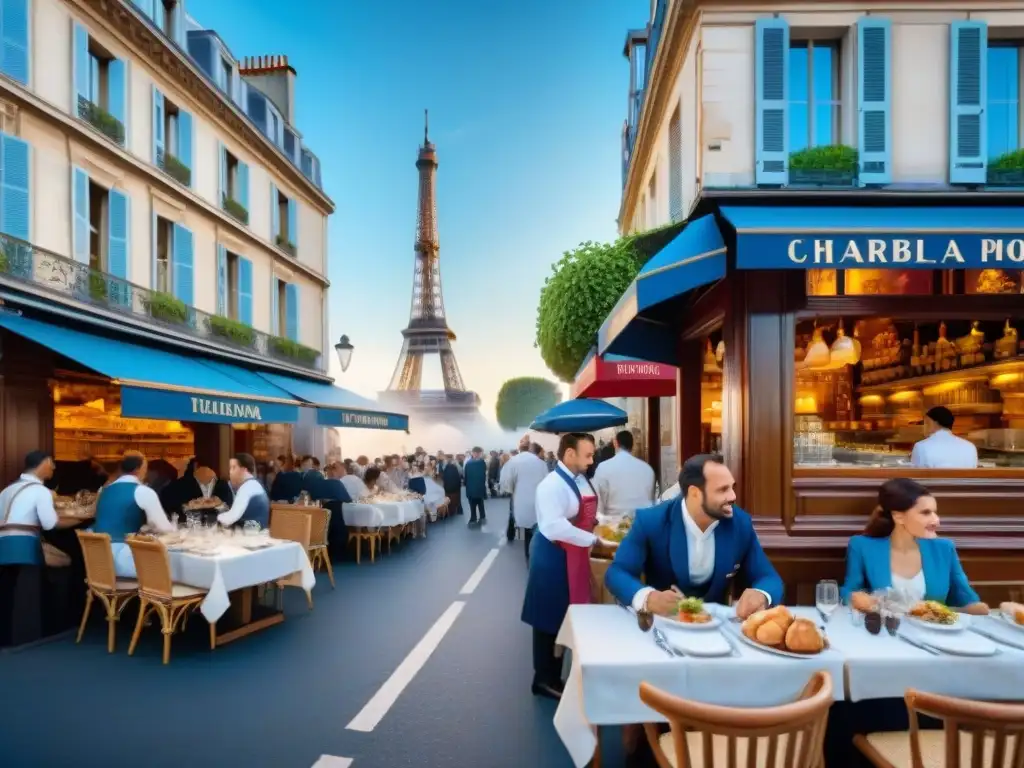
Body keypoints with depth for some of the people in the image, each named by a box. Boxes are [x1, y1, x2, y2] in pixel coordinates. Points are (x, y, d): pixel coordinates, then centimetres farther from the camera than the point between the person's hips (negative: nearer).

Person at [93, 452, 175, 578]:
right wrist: (174, 529, 15)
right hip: (122, 560, -8)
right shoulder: (143, 491, -6)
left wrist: (140, 528, 32)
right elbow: (163, 528, -6)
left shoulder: (106, 490, 16)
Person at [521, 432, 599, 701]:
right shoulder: (552, 485, -23)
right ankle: (545, 679, 23)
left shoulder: (582, 480, 6)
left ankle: (554, 675, 35)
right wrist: (593, 540, -29)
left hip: (575, 555, 9)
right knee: (550, 618, 6)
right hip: (554, 557, -9)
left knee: (569, 616, 18)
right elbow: (554, 526, -32)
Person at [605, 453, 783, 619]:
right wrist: (647, 598, -38)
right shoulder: (650, 521, -16)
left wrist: (761, 595, -27)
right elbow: (617, 573, -17)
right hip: (662, 621, -3)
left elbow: (768, 578, -2)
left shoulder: (740, 523, -7)